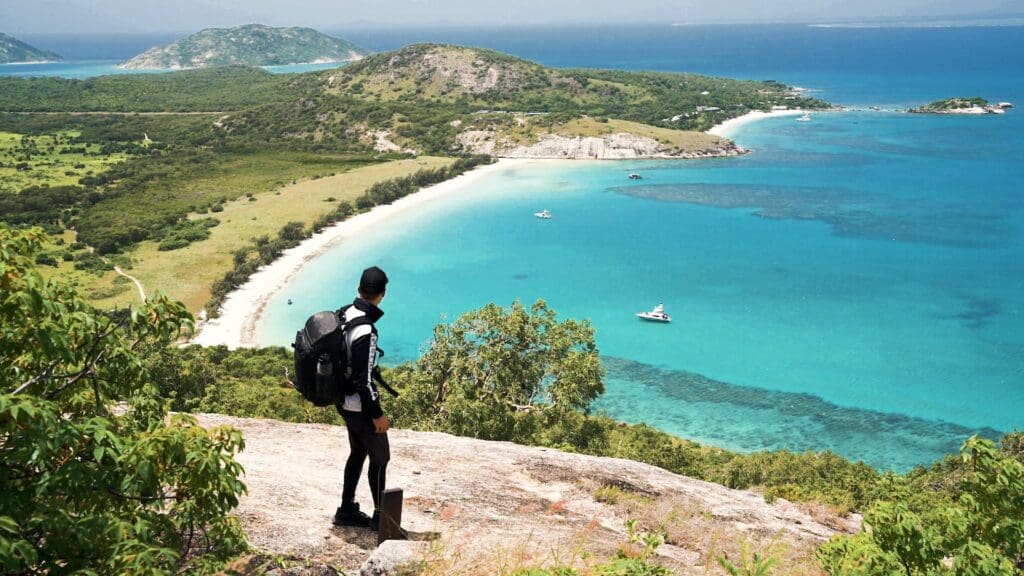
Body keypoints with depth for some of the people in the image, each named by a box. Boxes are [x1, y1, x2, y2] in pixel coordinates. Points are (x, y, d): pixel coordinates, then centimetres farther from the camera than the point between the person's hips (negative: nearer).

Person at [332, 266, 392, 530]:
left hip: (344, 402, 9)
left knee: (358, 452, 21)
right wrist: (377, 414, -14)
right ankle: (380, 517, 18)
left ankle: (347, 510, 31)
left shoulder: (344, 315, -1)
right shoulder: (365, 332, -29)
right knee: (380, 457, 7)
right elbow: (363, 380, -25)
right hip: (360, 406, -9)